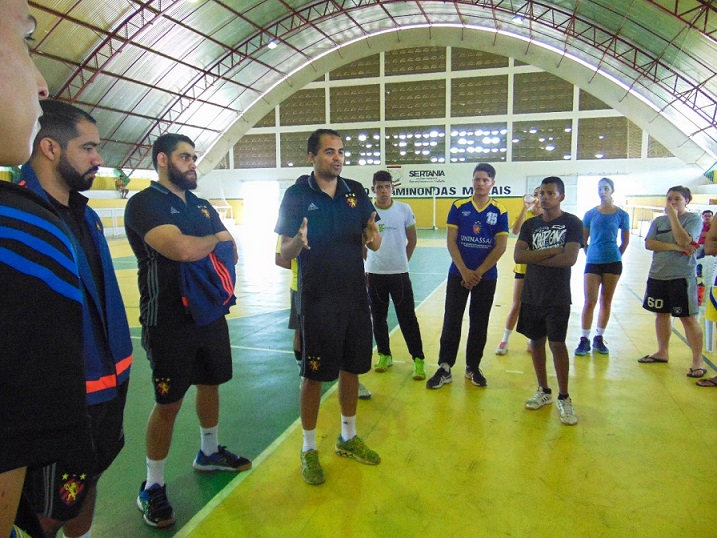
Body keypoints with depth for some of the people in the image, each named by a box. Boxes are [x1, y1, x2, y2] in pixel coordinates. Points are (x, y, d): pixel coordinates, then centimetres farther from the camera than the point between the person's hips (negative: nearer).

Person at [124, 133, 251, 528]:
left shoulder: (203, 206, 11)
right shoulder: (144, 203, -13)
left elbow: (230, 251, 13)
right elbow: (182, 249, -29)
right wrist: (215, 239, -9)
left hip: (211, 314, 7)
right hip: (169, 322, -7)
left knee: (210, 384, 19)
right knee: (168, 403, 1)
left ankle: (209, 454, 42)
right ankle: (152, 488, 20)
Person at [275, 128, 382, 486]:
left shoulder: (356, 192, 5)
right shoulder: (297, 195, -6)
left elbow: (370, 239, 9)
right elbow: (285, 253, -6)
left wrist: (373, 238, -14)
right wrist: (299, 241, -29)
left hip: (356, 295, 5)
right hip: (317, 299, -4)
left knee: (352, 368, 15)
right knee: (314, 373, 5)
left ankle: (348, 438, 36)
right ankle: (309, 449, 24)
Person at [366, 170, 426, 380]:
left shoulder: (404, 209, -3)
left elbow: (412, 240, 8)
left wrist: (401, 261, 10)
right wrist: (371, 260, 6)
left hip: (399, 273, -1)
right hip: (374, 274, 2)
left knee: (407, 317, 0)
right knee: (378, 317, 11)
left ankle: (418, 359, 9)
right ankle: (384, 355, 27)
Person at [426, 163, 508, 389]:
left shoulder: (499, 211, -1)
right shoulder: (459, 207, 0)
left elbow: (501, 246, -5)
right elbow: (451, 242, -4)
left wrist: (478, 273, -11)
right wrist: (464, 271, -12)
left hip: (486, 276, 1)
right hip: (458, 274, 0)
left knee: (479, 324, 10)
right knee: (451, 321, 1)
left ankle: (473, 367, 24)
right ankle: (444, 368, 10)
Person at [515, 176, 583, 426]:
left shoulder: (572, 223, -4)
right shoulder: (530, 224, 7)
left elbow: (570, 258, -18)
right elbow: (518, 256, -7)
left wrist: (535, 258, -10)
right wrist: (553, 251, -14)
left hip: (557, 297, -4)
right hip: (531, 294, 4)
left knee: (557, 344, -4)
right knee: (536, 341, 11)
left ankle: (564, 398, 11)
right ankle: (543, 391, 26)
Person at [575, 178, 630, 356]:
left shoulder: (621, 215, 1)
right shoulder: (590, 214, 3)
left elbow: (625, 241, 10)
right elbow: (583, 240, 9)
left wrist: (614, 256, 9)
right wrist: (591, 254, 5)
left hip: (613, 263, 0)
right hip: (593, 262, 0)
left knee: (606, 302, 8)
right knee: (590, 301, -2)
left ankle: (599, 338, 19)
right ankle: (585, 339, 5)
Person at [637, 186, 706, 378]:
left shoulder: (693, 219, -4)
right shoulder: (658, 221, 10)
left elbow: (684, 241, -20)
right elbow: (648, 243, -3)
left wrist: (673, 216, -15)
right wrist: (675, 247, -14)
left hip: (681, 277, -5)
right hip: (658, 276, 5)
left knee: (688, 318, -4)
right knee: (661, 314, 14)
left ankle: (698, 360, 5)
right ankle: (662, 352, 27)